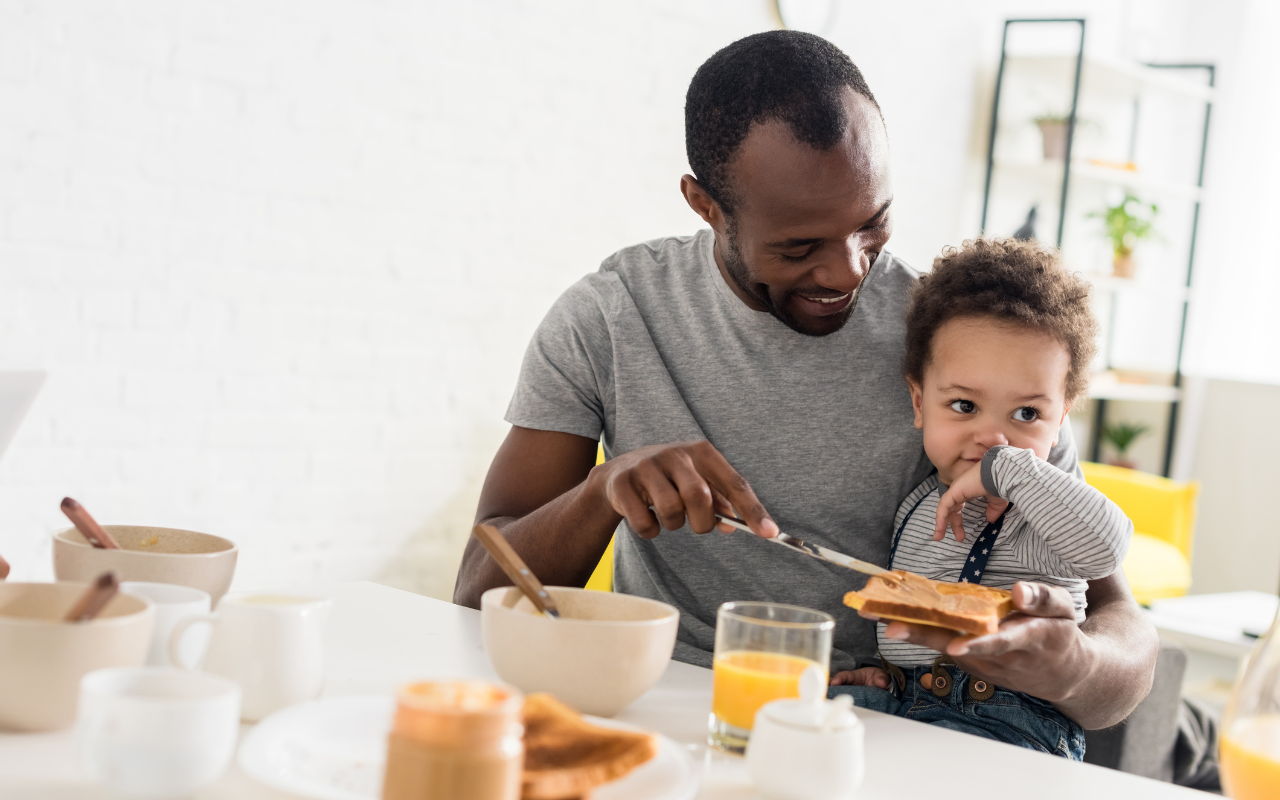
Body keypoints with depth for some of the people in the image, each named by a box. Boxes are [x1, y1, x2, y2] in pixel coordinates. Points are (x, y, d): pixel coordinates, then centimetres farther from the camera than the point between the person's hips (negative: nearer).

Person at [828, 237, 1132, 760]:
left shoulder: (1036, 513, -10)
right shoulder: (917, 502, 14)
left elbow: (1104, 545, -34)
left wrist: (1006, 468, -27)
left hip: (1007, 720, -6)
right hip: (899, 698, 6)